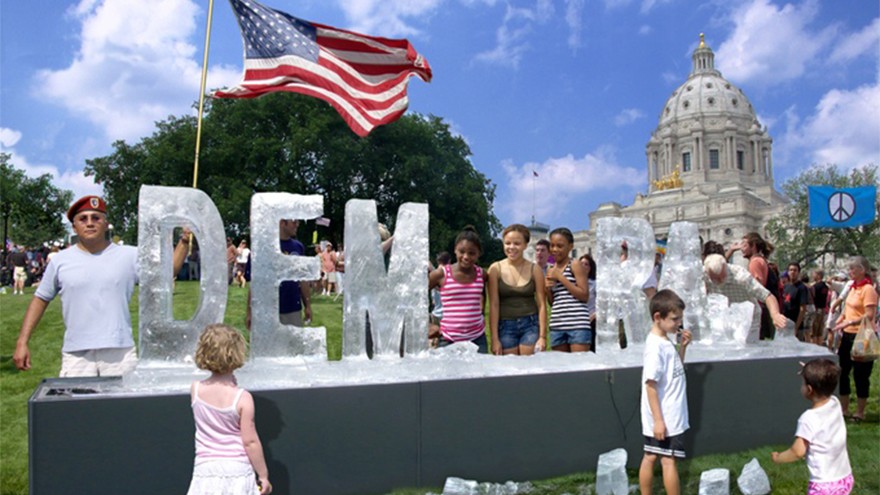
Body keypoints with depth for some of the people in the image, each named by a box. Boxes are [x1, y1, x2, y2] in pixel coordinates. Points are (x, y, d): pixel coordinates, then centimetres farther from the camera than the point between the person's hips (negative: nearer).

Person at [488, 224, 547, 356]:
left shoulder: (535, 269, 1)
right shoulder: (496, 269, -1)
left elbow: (542, 304, 0)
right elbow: (493, 305, -3)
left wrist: (542, 336, -6)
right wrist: (495, 339, -6)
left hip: (530, 325, 0)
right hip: (505, 326, 0)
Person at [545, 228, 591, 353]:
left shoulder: (575, 266, -1)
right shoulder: (550, 270, 16)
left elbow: (585, 296, -10)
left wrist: (561, 277, -10)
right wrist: (547, 289, 1)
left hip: (578, 325, -6)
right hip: (557, 326, 6)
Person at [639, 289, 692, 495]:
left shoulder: (665, 342, 7)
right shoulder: (655, 346, -20)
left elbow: (676, 368, 21)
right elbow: (650, 385, -22)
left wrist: (682, 347, 6)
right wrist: (658, 420, -23)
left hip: (670, 416, 9)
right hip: (664, 418, -9)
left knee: (650, 457, 14)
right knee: (668, 460, 1)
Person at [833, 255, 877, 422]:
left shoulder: (868, 289, -14)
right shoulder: (852, 287, 11)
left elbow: (870, 316, -22)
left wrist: (849, 322, -29)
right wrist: (837, 323, 11)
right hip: (848, 335, 8)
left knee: (860, 374, 2)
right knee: (841, 371, 11)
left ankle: (860, 412, 15)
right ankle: (844, 409, 22)